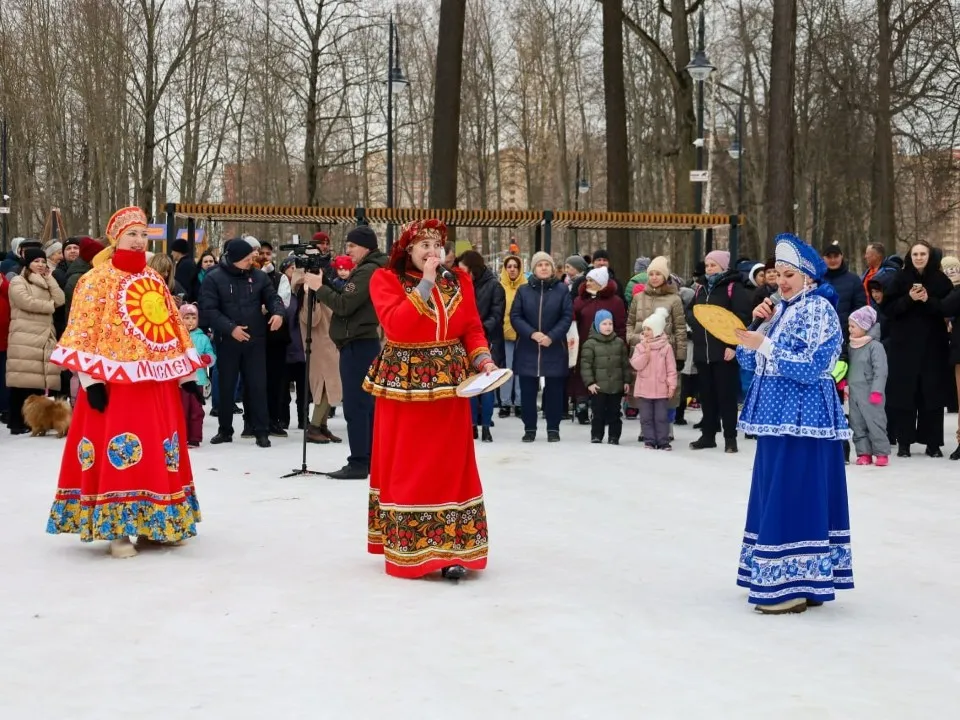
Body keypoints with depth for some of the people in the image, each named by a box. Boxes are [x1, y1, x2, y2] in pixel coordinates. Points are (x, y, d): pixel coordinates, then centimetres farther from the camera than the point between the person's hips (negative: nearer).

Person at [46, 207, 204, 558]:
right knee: (119, 452, -4)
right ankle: (119, 531, 1)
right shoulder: (97, 279, -4)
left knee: (159, 454, 9)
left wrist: (188, 374, 11)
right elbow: (84, 332, -10)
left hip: (157, 382, 6)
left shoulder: (154, 279, 15)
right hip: (117, 382, -6)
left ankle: (156, 523, 19)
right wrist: (91, 380, -19)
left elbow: (173, 328, 17)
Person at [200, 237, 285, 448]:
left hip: (255, 341, 2)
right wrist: (230, 328, -20)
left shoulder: (258, 276, 4)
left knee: (257, 385, 1)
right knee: (226, 386, 8)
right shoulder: (214, 279, -6)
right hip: (227, 341, -2)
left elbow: (272, 297, 11)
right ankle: (225, 430, 20)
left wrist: (277, 312, -12)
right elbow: (209, 310, -11)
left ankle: (261, 431, 6)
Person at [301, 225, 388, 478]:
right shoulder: (367, 270, 19)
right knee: (365, 403, 12)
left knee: (355, 405, -10)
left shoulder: (367, 271, -14)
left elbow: (344, 305, -19)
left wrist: (319, 287, -10)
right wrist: (323, 286, 7)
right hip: (363, 343, 11)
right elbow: (345, 300, 17)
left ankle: (358, 463, -10)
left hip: (358, 345, -11)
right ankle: (369, 458, 16)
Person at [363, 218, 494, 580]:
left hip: (449, 384, 3)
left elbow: (473, 328, 8)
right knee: (406, 465, 2)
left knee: (450, 465, 2)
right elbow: (396, 325, -20)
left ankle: (450, 550, 5)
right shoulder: (386, 279, -5)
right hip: (403, 383, -3)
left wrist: (483, 359, -10)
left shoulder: (458, 279, 7)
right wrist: (426, 283, -19)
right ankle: (406, 549, 10)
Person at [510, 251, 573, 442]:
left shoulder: (562, 290, 1)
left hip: (554, 349, -1)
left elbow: (567, 316, -3)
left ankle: (553, 428, 13)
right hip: (527, 349, 1)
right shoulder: (523, 290, 4)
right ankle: (529, 428, 13)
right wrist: (532, 333, -14)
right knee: (527, 390, 4)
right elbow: (515, 316, 0)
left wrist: (552, 336, -15)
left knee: (554, 390, 4)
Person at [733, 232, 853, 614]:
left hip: (802, 417, -9)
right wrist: (758, 324, -1)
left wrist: (765, 344, -23)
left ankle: (793, 585, -6)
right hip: (778, 415, 9)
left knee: (794, 497, -9)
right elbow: (748, 360, 13)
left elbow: (811, 366, -20)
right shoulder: (781, 309, 15)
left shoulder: (820, 309, -10)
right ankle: (795, 583, 17)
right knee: (776, 497, 10)